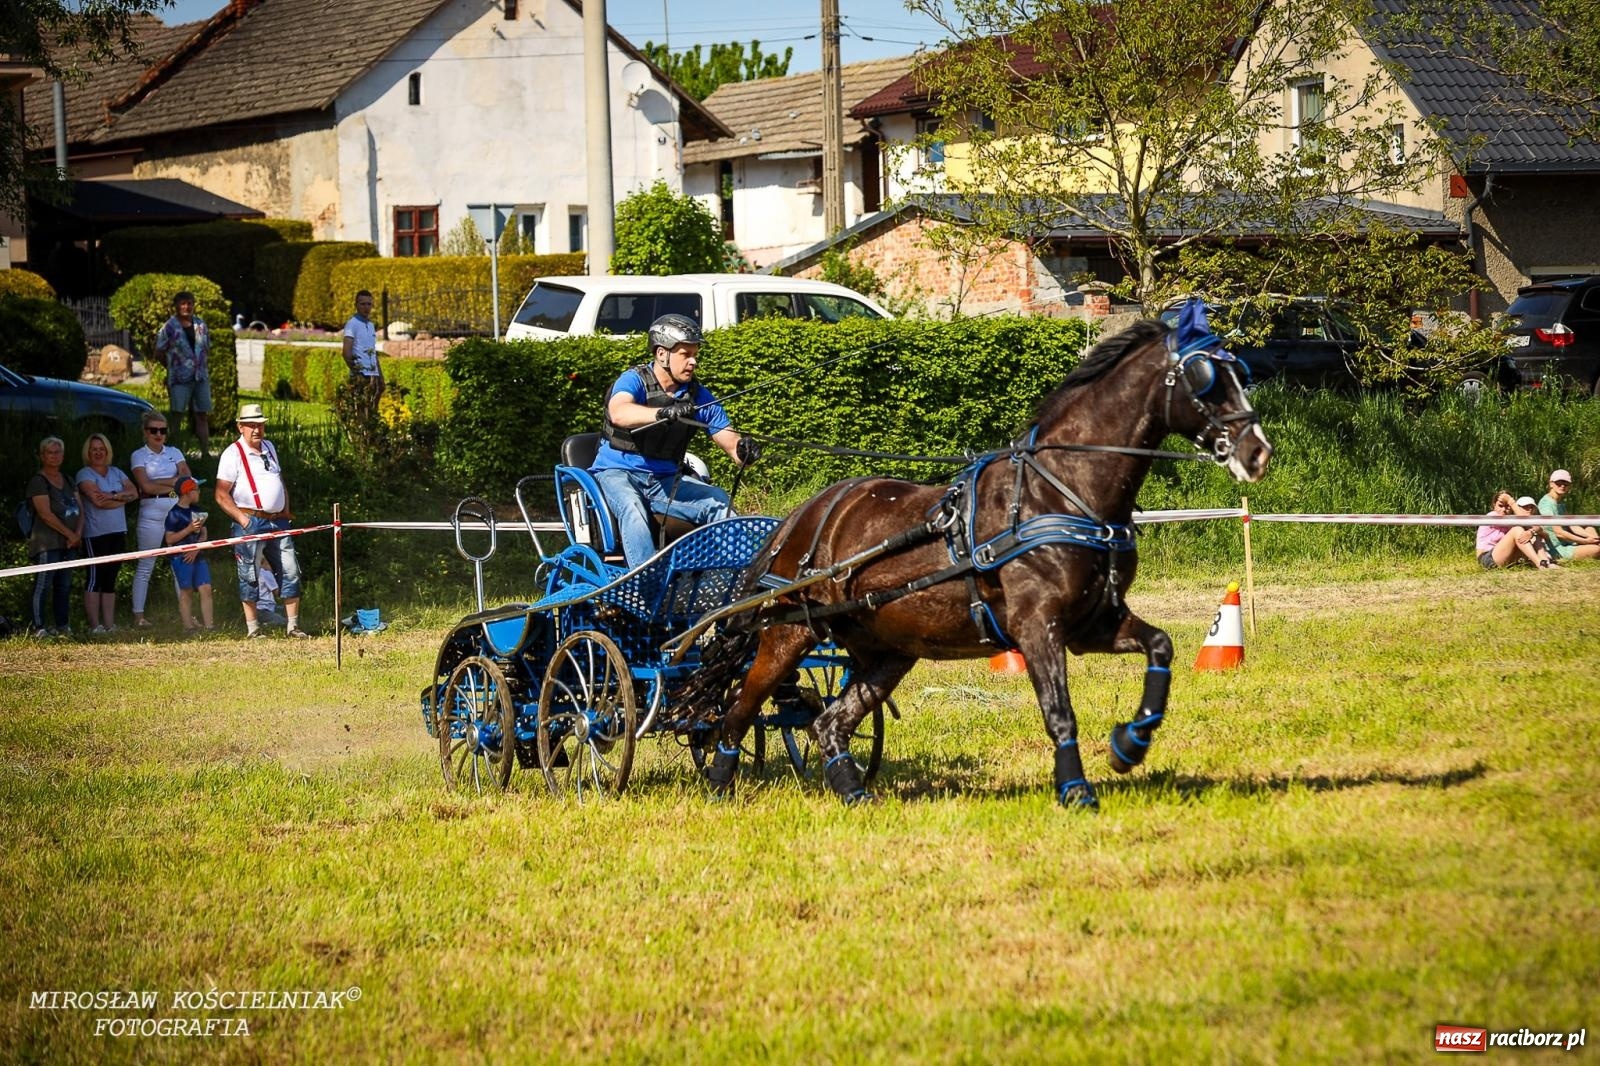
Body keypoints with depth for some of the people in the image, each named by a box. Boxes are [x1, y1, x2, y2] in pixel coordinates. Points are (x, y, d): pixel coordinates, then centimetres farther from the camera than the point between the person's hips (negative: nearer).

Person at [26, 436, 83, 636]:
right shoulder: (38, 481, -6)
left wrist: (78, 533, -2)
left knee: (64, 586, 8)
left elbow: (80, 508, 15)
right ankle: (39, 627, -10)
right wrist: (69, 534, -12)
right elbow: (46, 514, -14)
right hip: (47, 542, -7)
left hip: (69, 543, 7)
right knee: (43, 584, -9)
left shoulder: (67, 480, 18)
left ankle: (62, 626, 13)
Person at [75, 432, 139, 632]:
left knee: (110, 579, 7)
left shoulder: (116, 473, 17)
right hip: (96, 533, -6)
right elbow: (98, 500, -16)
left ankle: (109, 624, 9)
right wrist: (122, 499, -4)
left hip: (118, 532, 6)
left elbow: (134, 492, 4)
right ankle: (95, 625, -7)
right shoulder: (85, 475, -2)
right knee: (95, 578, -7)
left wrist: (113, 495, -12)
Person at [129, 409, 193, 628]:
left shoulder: (174, 453, 16)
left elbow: (187, 478, 1)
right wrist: (174, 481, -3)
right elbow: (146, 486, -8)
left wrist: (160, 483, -9)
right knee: (145, 565, -3)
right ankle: (138, 615, -2)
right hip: (151, 513, -3)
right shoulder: (138, 456, 6)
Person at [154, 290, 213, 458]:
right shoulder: (170, 327, -5)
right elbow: (159, 352, -1)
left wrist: (205, 367, 9)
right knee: (177, 415, -4)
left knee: (203, 415, 6)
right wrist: (173, 367, 1)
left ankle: (206, 452, 10)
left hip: (201, 377, 5)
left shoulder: (200, 324, 10)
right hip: (180, 380, -5)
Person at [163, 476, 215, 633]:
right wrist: (189, 529, -19)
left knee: (206, 589, -2)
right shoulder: (175, 514, -9)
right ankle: (189, 626, -1)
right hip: (181, 558, -6)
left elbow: (203, 534, 12)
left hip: (197, 556, 6)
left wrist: (196, 550, -6)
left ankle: (209, 625, -2)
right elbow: (170, 539, -12)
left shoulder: (197, 511, 12)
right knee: (186, 591, -3)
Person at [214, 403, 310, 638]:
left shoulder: (269, 448, 17)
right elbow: (221, 495, -8)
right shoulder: (233, 454, -5)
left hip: (278, 522, 6)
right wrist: (242, 519, -16)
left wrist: (286, 511, 14)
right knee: (250, 577, -2)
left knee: (290, 572, 4)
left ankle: (293, 626, 10)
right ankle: (252, 629, 3)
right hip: (251, 523, -6)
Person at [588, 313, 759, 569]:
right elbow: (619, 413, -32)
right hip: (617, 473, -5)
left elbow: (728, 439, 1)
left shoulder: (699, 396, 6)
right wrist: (663, 413, -50)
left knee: (718, 502, -17)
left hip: (665, 480, 5)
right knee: (632, 509, -36)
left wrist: (742, 449, -25)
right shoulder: (634, 380, -9)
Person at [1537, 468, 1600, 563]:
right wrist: (1585, 541, -15)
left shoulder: (1561, 502, 15)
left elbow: (1572, 526, 8)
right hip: (1558, 550, -10)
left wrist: (1591, 536, -8)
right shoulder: (1546, 503, -15)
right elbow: (1559, 533, -19)